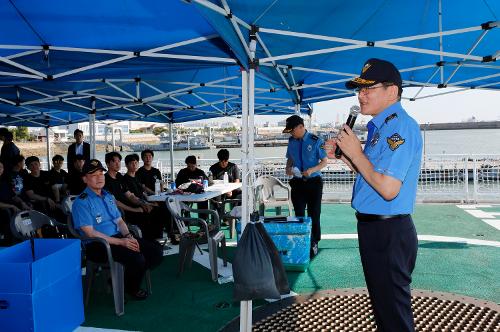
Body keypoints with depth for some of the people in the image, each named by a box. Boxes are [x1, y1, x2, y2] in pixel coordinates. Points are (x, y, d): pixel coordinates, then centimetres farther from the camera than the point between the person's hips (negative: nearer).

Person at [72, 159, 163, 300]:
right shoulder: (81, 202, -8)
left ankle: (126, 280, 11)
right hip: (97, 245, -8)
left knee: (156, 251, -7)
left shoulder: (109, 196, 18)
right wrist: (121, 242, -19)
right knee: (137, 258, -29)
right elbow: (90, 233, -15)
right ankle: (131, 288, 3)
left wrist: (128, 236, -5)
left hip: (119, 238, 8)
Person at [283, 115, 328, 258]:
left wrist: (312, 170, -21)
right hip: (297, 182, 4)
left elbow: (325, 161, -6)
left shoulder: (316, 141, -11)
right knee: (299, 214, 8)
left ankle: (313, 243, 19)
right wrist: (288, 168, -5)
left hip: (314, 182, -4)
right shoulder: (291, 141, 3)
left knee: (314, 214, 6)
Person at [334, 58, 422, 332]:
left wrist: (356, 153, -17)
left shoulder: (401, 126, -19)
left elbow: (388, 188, -27)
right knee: (381, 303, 24)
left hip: (389, 234, -10)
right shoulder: (380, 126, 12)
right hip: (373, 228, 10)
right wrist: (343, 154, 7)